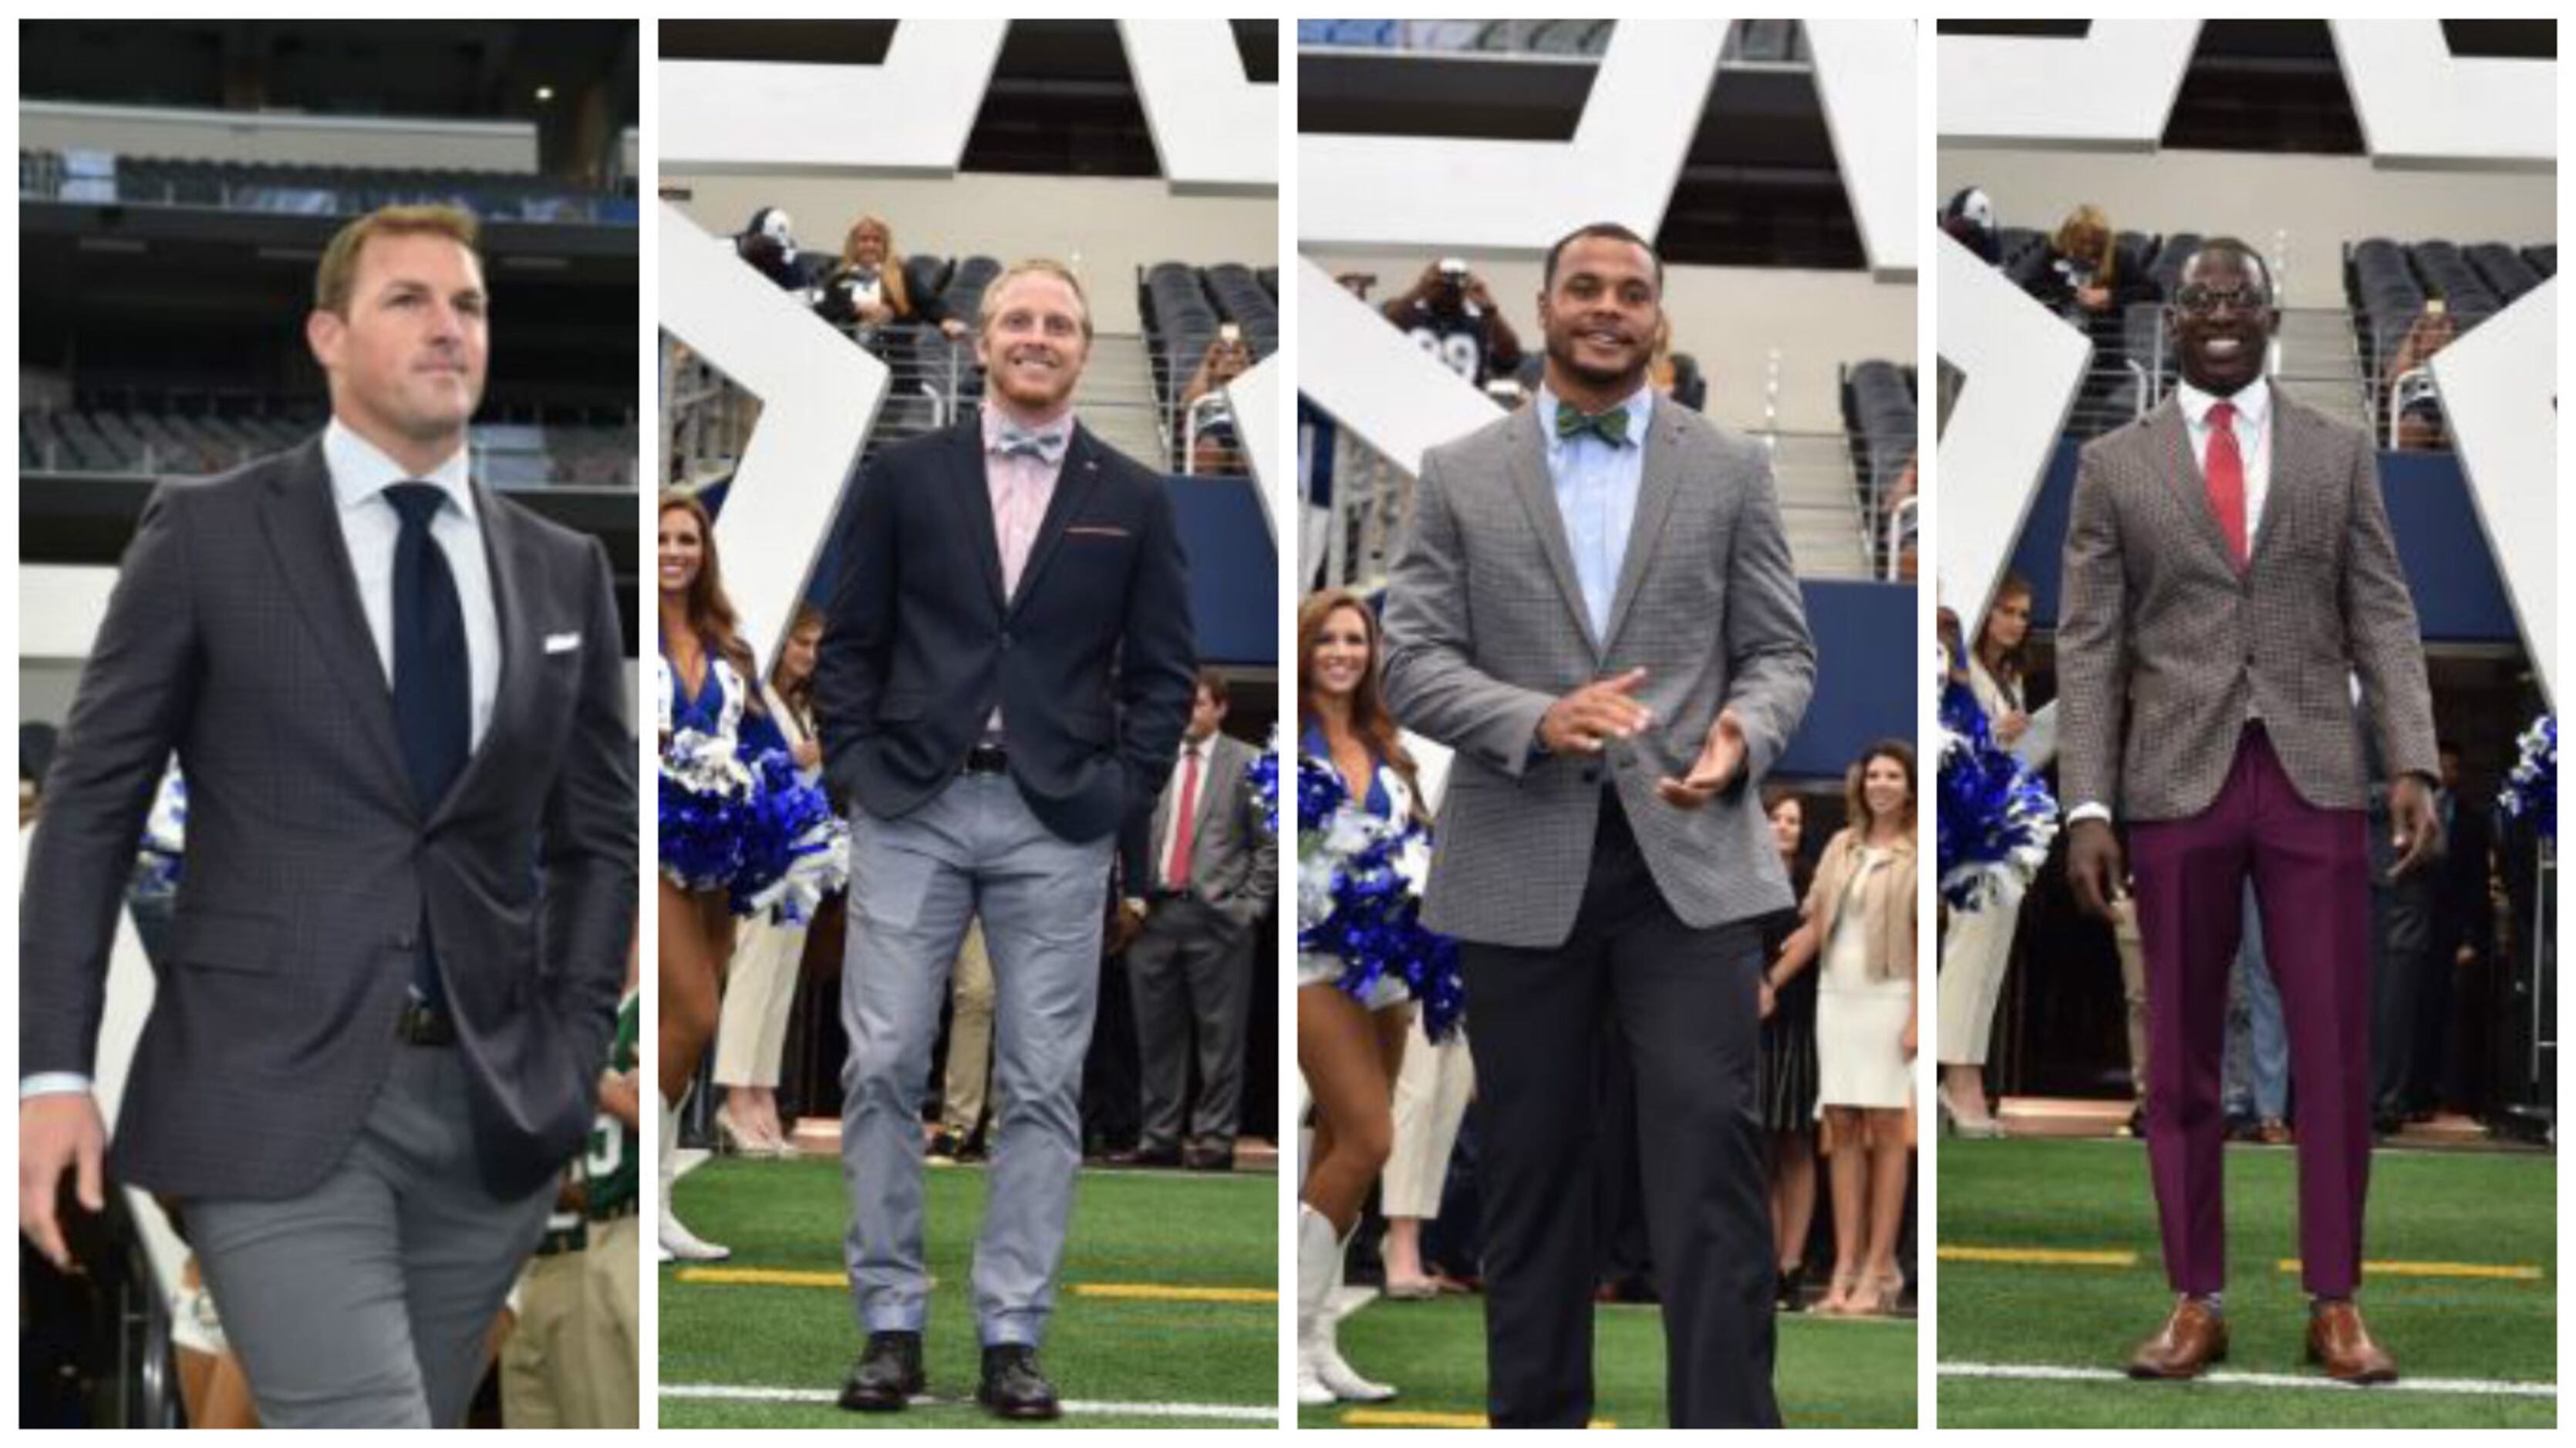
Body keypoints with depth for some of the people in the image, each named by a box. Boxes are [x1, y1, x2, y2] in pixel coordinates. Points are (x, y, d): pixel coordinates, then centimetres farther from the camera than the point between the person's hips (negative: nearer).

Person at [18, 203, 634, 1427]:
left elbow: (600, 834, 18)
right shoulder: (209, 533, 2)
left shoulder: (563, 572, 12)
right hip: (277, 1095, -4)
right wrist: (54, 1069, -6)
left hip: (493, 1106, 4)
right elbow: (91, 805, 1)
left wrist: (573, 1051, 6)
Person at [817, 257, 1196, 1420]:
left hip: (1056, 824, 0)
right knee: (883, 1067, -2)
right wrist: (854, 763, -2)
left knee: (1043, 1085, 1)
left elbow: (1163, 669, 8)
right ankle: (890, 1323, 7)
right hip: (911, 810, 0)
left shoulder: (1134, 499, 7)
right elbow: (851, 639, 8)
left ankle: (1013, 1336, 7)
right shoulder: (904, 477, 6)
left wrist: (1125, 789, -3)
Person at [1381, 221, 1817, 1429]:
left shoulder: (1729, 470, 8)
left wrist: (1741, 738, -16)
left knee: (1707, 1148, -9)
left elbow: (1779, 651, 7)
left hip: (1688, 859, -1)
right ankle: (1534, 1414, 19)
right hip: (1522, 869, 1)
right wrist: (1540, 720, -18)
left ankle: (1728, 1424, -8)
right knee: (1532, 1161, 9)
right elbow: (1412, 661, 0)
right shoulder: (1459, 475, 6)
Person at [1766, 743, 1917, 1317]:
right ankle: (1845, 1269, 4)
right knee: (1842, 1128, 3)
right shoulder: (1841, 846, 13)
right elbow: (1814, 926, 15)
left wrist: (1918, 1017, -14)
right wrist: (1770, 983, 11)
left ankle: (1878, 1271, -2)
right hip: (1835, 995, 5)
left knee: (1886, 1128, -3)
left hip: (1888, 996, -5)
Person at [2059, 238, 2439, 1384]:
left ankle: (2334, 1307, 7)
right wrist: (2087, 807, -6)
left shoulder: (2338, 454, 9)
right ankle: (2196, 1303, 12)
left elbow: (2382, 619, 5)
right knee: (2181, 1056, 5)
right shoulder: (2115, 466, 6)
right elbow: (2090, 644, 3)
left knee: (2334, 1050, 0)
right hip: (2178, 782, 0)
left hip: (2314, 776, 0)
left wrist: (2413, 766, -7)